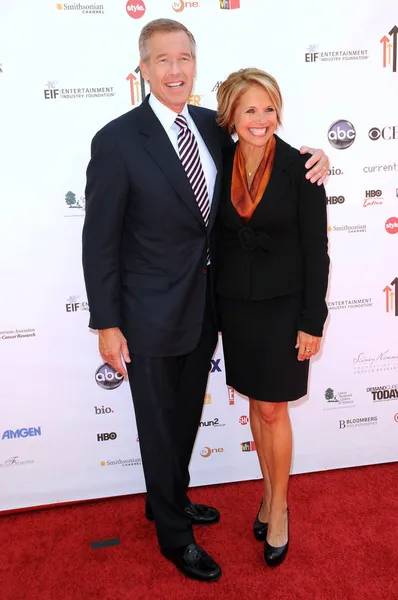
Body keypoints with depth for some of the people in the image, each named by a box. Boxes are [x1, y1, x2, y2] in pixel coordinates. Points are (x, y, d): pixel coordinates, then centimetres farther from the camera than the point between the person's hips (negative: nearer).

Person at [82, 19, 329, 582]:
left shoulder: (212, 125, 2)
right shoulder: (117, 140, -15)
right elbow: (100, 239, -13)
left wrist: (313, 162, -4)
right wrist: (107, 324, -13)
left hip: (205, 305, 6)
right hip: (153, 314, -6)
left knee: (188, 415, 23)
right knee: (159, 425, 12)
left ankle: (170, 499, 50)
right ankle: (174, 535, 36)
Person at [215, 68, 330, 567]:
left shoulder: (300, 168, -11)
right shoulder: (220, 164, 0)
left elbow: (316, 249, -9)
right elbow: (217, 236, 7)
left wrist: (312, 321, -10)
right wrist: (214, 304, 7)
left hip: (282, 305, -3)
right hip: (234, 304, 4)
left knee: (273, 411, 5)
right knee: (256, 405, 16)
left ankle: (279, 507, 27)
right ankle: (270, 491, 37)